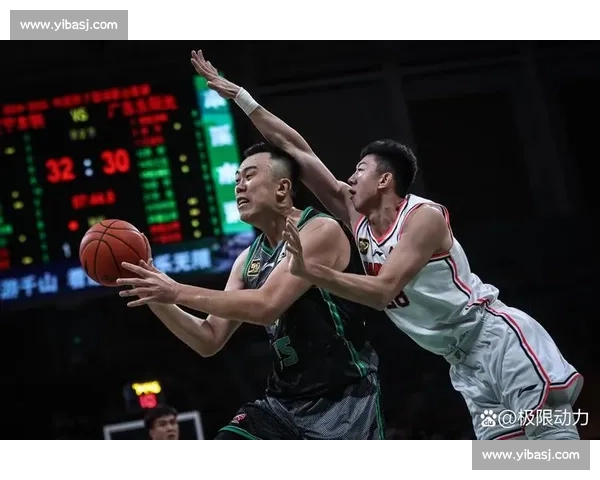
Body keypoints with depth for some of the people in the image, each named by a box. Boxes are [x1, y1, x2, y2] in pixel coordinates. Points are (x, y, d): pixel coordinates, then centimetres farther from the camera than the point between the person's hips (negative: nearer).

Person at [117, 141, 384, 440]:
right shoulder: (248, 260, 10)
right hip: (284, 401, 7)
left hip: (342, 399, -7)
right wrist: (156, 299, -4)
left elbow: (266, 306, -26)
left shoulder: (322, 231, -14)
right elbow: (210, 341, 11)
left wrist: (177, 292, -23)